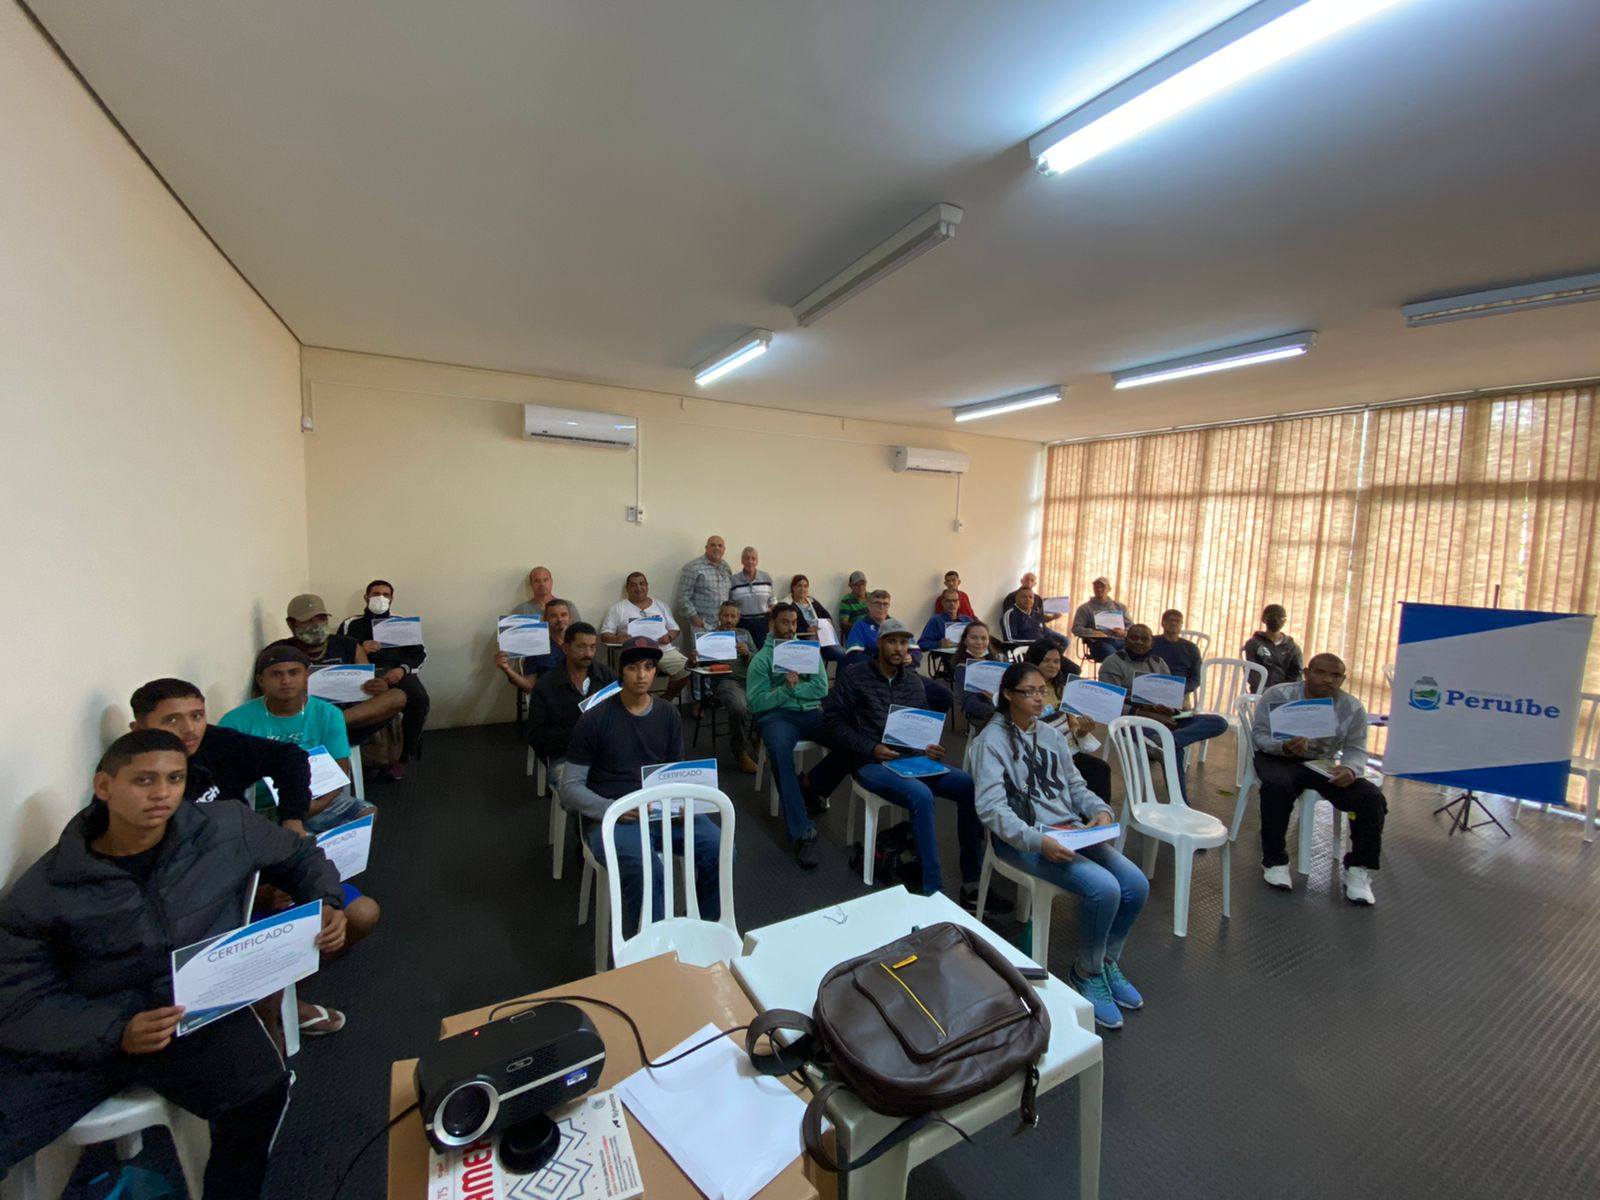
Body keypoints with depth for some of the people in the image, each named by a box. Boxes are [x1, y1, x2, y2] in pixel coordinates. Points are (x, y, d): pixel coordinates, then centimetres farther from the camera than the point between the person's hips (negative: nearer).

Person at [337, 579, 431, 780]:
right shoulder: (350, 624, 18)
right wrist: (359, 651, -13)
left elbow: (419, 653, 11)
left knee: (420, 701, -30)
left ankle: (403, 758, -16)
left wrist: (402, 669, -8)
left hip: (396, 672, 1)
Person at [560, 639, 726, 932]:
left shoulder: (668, 715, 10)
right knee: (647, 872, -34)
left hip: (664, 809, 4)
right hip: (611, 816, -4)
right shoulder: (595, 719, -2)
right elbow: (570, 787, -2)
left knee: (720, 849, -21)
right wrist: (612, 809, -19)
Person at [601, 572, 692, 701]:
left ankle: (667, 700, 3)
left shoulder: (660, 605, 21)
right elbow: (605, 635, 6)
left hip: (665, 650, 4)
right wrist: (618, 638, -16)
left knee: (687, 667, -22)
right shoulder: (618, 608, 11)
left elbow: (674, 628, 22)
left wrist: (669, 636, -2)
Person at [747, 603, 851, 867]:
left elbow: (821, 689, 3)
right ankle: (801, 833, -35)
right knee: (780, 750, -38)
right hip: (775, 716, -3)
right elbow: (756, 702, -2)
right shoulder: (761, 658, 8)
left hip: (811, 713, 3)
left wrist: (791, 688, -7)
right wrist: (787, 689, -13)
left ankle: (809, 785, -1)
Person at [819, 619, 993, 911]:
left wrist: (929, 747, -3)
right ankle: (933, 892, -22)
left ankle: (972, 884, -8)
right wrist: (872, 748, -16)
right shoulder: (853, 676, -1)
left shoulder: (913, 679, 14)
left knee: (970, 786, -17)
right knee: (920, 795, -33)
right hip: (871, 762, -5)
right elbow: (832, 722, -5)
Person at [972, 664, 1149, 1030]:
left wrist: (1101, 811, -4)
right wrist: (1037, 841, -28)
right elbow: (991, 808, -17)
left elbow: (1076, 786, 17)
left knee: (1136, 884, -11)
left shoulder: (1051, 735, 14)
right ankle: (1086, 973, 4)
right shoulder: (993, 739, -9)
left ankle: (1107, 961, 16)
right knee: (1103, 888, -24)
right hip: (1024, 840, -7)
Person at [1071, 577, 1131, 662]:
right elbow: (1076, 629, 4)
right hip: (1099, 642, -3)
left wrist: (1124, 632, -1)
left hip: (1120, 640, 4)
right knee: (1113, 655, -38)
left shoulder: (1119, 606, 26)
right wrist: (1093, 633, -14)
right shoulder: (1085, 608, 15)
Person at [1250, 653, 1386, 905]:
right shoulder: (1278, 695, -11)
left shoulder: (1353, 708, -1)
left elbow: (1356, 749, 0)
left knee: (1372, 798, -18)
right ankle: (1274, 860, -17)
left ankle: (1359, 869, 1)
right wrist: (1285, 747, -32)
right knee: (1276, 786, -35)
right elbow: (1259, 735, -11)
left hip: (1326, 765, 4)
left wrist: (1350, 769, -24)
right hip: (1279, 759, -4)